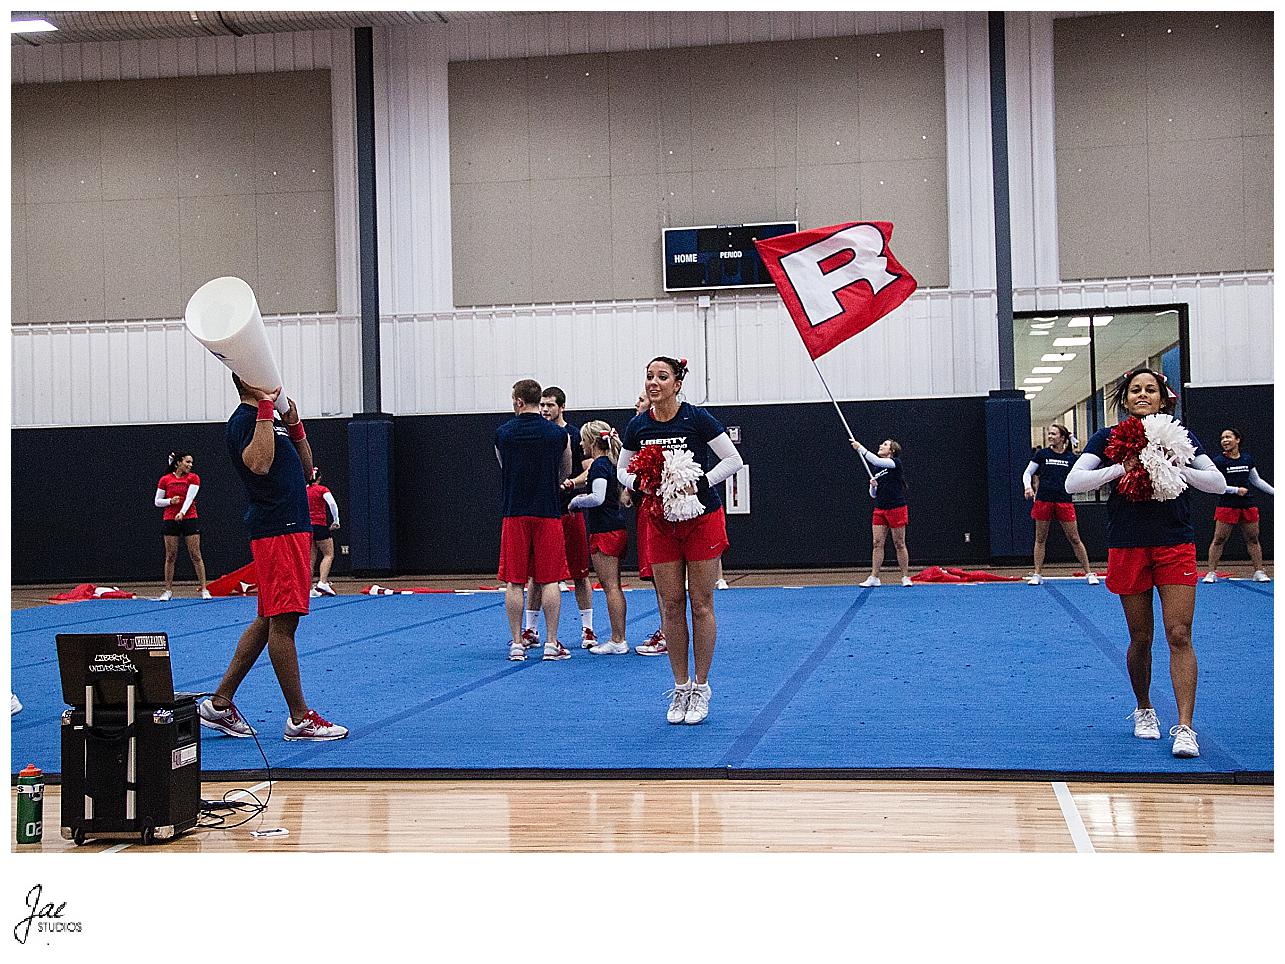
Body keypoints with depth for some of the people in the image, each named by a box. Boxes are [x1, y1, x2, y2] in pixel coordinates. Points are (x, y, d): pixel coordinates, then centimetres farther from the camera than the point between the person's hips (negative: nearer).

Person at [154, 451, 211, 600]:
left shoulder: (193, 478, 2)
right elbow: (157, 502, 8)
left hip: (190, 519, -1)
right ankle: (168, 590, 8)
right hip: (170, 520, 1)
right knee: (171, 556, 2)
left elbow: (190, 497, -11)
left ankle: (204, 589, 0)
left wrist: (182, 512, -26)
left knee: (196, 555, -3)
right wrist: (170, 501, -11)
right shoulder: (165, 480, 4)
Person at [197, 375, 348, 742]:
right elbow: (260, 464, -27)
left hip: (291, 529, 10)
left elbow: (305, 469, 21)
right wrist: (266, 410, -21)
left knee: (269, 621, 13)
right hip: (276, 532, -10)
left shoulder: (273, 420, 21)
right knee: (283, 622, -6)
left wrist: (294, 425, 10)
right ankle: (299, 719, -2)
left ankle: (219, 704, 18)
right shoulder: (243, 420, -9)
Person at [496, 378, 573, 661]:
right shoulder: (559, 434, 1)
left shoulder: (502, 433, 1)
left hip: (514, 513, 0)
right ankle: (551, 643, 3)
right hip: (548, 512, 0)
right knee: (549, 580, 3)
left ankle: (516, 644, 5)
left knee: (514, 582, 4)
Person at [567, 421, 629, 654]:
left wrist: (576, 501, -7)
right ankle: (619, 639, 14)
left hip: (604, 533, -9)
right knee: (614, 587, 12)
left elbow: (597, 497, -24)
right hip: (618, 530, 9)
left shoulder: (599, 465, -13)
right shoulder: (610, 463, 15)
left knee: (610, 587, -6)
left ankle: (617, 641, -4)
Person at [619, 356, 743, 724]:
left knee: (701, 604, 1)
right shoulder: (637, 426, -1)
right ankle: (680, 689, 14)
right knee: (670, 605, 4)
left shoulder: (697, 418, -12)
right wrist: (639, 482, -11)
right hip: (660, 523, 3)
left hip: (702, 518, -3)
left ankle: (700, 688, 11)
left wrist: (699, 482, -20)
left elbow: (733, 460, -8)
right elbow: (622, 470, 11)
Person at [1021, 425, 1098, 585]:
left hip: (1064, 501, 0)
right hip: (1043, 500, 0)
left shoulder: (1071, 457, 5)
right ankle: (1037, 575, 13)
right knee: (1040, 538, 5)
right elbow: (1027, 473, 8)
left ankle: (1089, 573, 9)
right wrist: (1028, 486, -8)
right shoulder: (1042, 454, 4)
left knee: (1074, 539, 1)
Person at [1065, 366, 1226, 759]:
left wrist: (1176, 469, -13)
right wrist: (1120, 468, -17)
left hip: (1175, 546, 0)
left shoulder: (1179, 436, 8)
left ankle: (1184, 728, -9)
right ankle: (1144, 711, 28)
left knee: (1179, 636, -9)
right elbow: (1073, 482, -6)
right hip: (1128, 547, 0)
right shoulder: (1109, 438, 5)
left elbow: (1218, 483, 3)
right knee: (1140, 638, 7)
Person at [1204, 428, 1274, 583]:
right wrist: (1236, 490, -16)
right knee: (1219, 540, -3)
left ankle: (1259, 572, 14)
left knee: (1253, 539, 7)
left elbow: (1257, 481, 19)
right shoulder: (1218, 461, -5)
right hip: (1227, 505, -4)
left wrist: (1275, 492, 17)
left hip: (1248, 505, 4)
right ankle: (1212, 572, 3)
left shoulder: (1248, 459, 9)